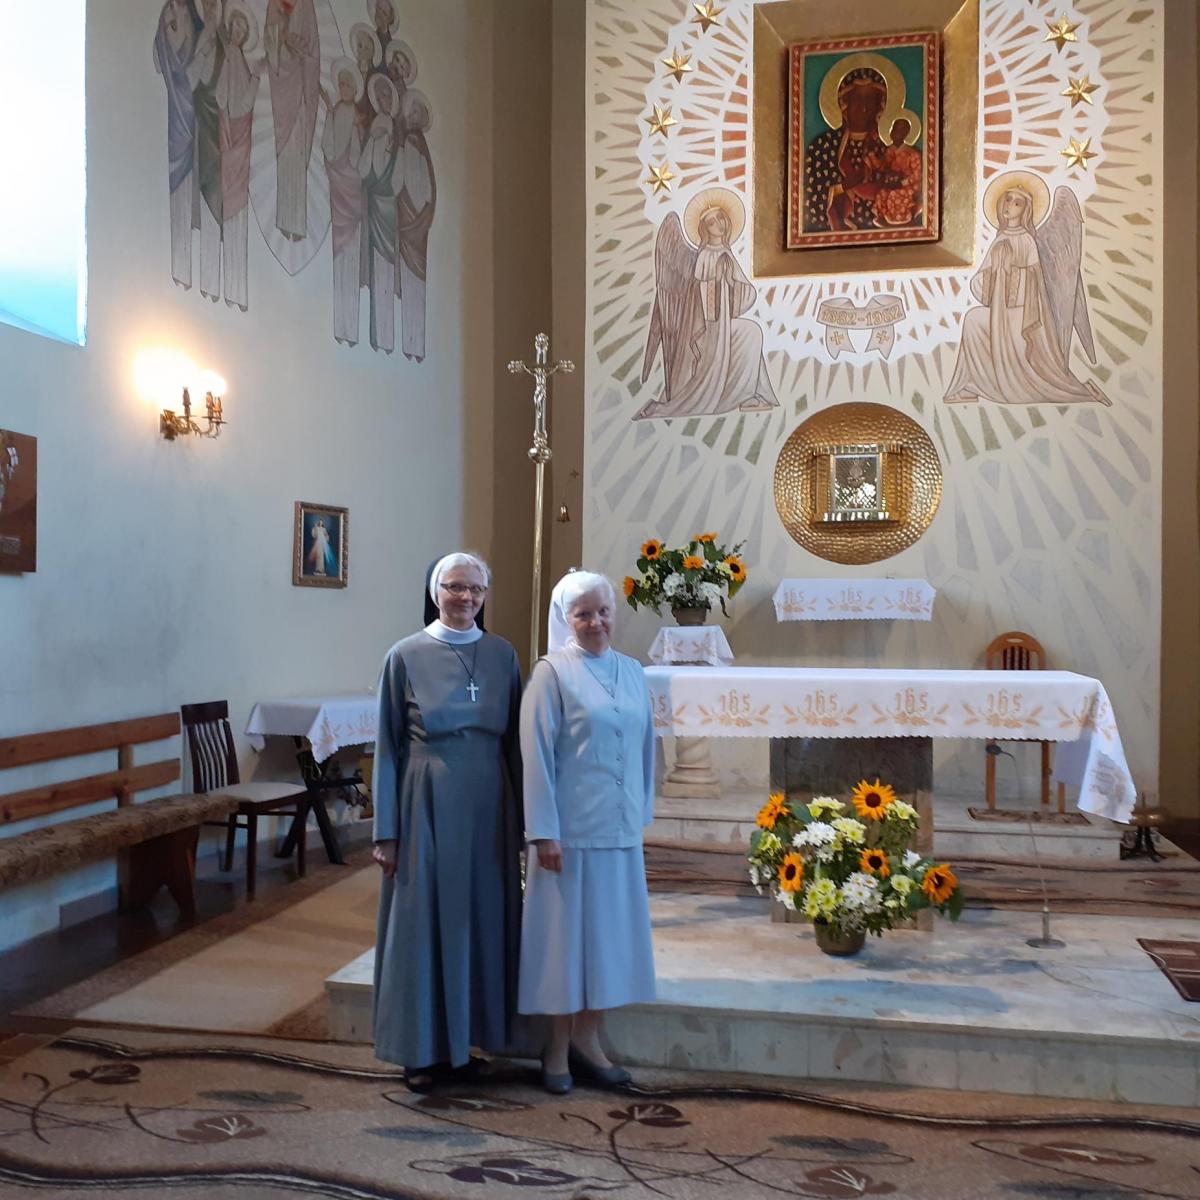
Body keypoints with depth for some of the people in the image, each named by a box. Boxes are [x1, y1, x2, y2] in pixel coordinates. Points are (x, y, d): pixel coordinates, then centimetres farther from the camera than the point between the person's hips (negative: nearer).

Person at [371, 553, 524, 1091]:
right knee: (424, 921, 4)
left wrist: (523, 820, 4)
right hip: (428, 804, -3)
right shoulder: (406, 656, -3)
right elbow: (388, 746, -1)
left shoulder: (503, 655, 5)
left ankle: (463, 1040, 25)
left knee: (480, 918, 9)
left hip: (488, 804, 3)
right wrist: (387, 831, -5)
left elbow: (515, 740, 7)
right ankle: (424, 1048, 19)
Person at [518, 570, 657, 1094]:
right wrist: (543, 833, -14)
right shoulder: (552, 672, -7)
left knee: (610, 930, 11)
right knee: (566, 931, 4)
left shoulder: (632, 671, 8)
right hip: (570, 828, -5)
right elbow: (537, 756, -10)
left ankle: (586, 1040, 25)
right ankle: (558, 1047, 19)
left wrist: (642, 812, 13)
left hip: (620, 829, 5)